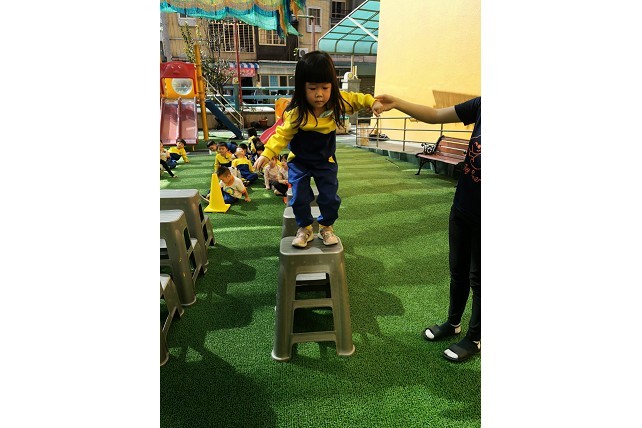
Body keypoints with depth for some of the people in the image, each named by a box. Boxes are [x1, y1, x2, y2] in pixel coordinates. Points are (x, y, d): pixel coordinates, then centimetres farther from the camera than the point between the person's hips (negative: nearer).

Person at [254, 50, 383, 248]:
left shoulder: (337, 102, -15)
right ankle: (305, 228, 24)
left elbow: (354, 98, 3)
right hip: (299, 162, -2)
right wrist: (266, 154, -28)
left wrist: (372, 102, -10)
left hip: (325, 161, 3)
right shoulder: (296, 113, -26)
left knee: (330, 197, 5)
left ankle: (326, 226, 29)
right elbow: (282, 135, -20)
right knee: (299, 198, 0)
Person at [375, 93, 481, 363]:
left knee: (478, 279, 12)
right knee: (458, 270, 20)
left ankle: (475, 338, 35)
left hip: (480, 219, -5)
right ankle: (453, 323, 44)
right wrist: (396, 103, -12)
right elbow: (434, 115, -2)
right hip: (462, 209, 5)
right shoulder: (480, 105, -3)